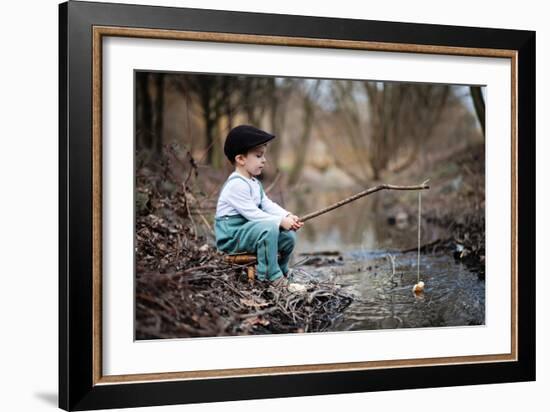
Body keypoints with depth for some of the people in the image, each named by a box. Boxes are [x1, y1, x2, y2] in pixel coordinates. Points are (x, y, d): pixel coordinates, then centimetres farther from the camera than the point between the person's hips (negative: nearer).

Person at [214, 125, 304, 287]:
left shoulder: (254, 183, 15)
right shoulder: (236, 185, -20)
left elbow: (268, 205, 8)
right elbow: (252, 213, -25)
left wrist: (288, 216, -9)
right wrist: (280, 221, -25)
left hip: (247, 230, 10)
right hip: (231, 237, -10)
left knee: (289, 235, 2)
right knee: (270, 228, -32)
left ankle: (281, 272, 21)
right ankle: (270, 276, -24)